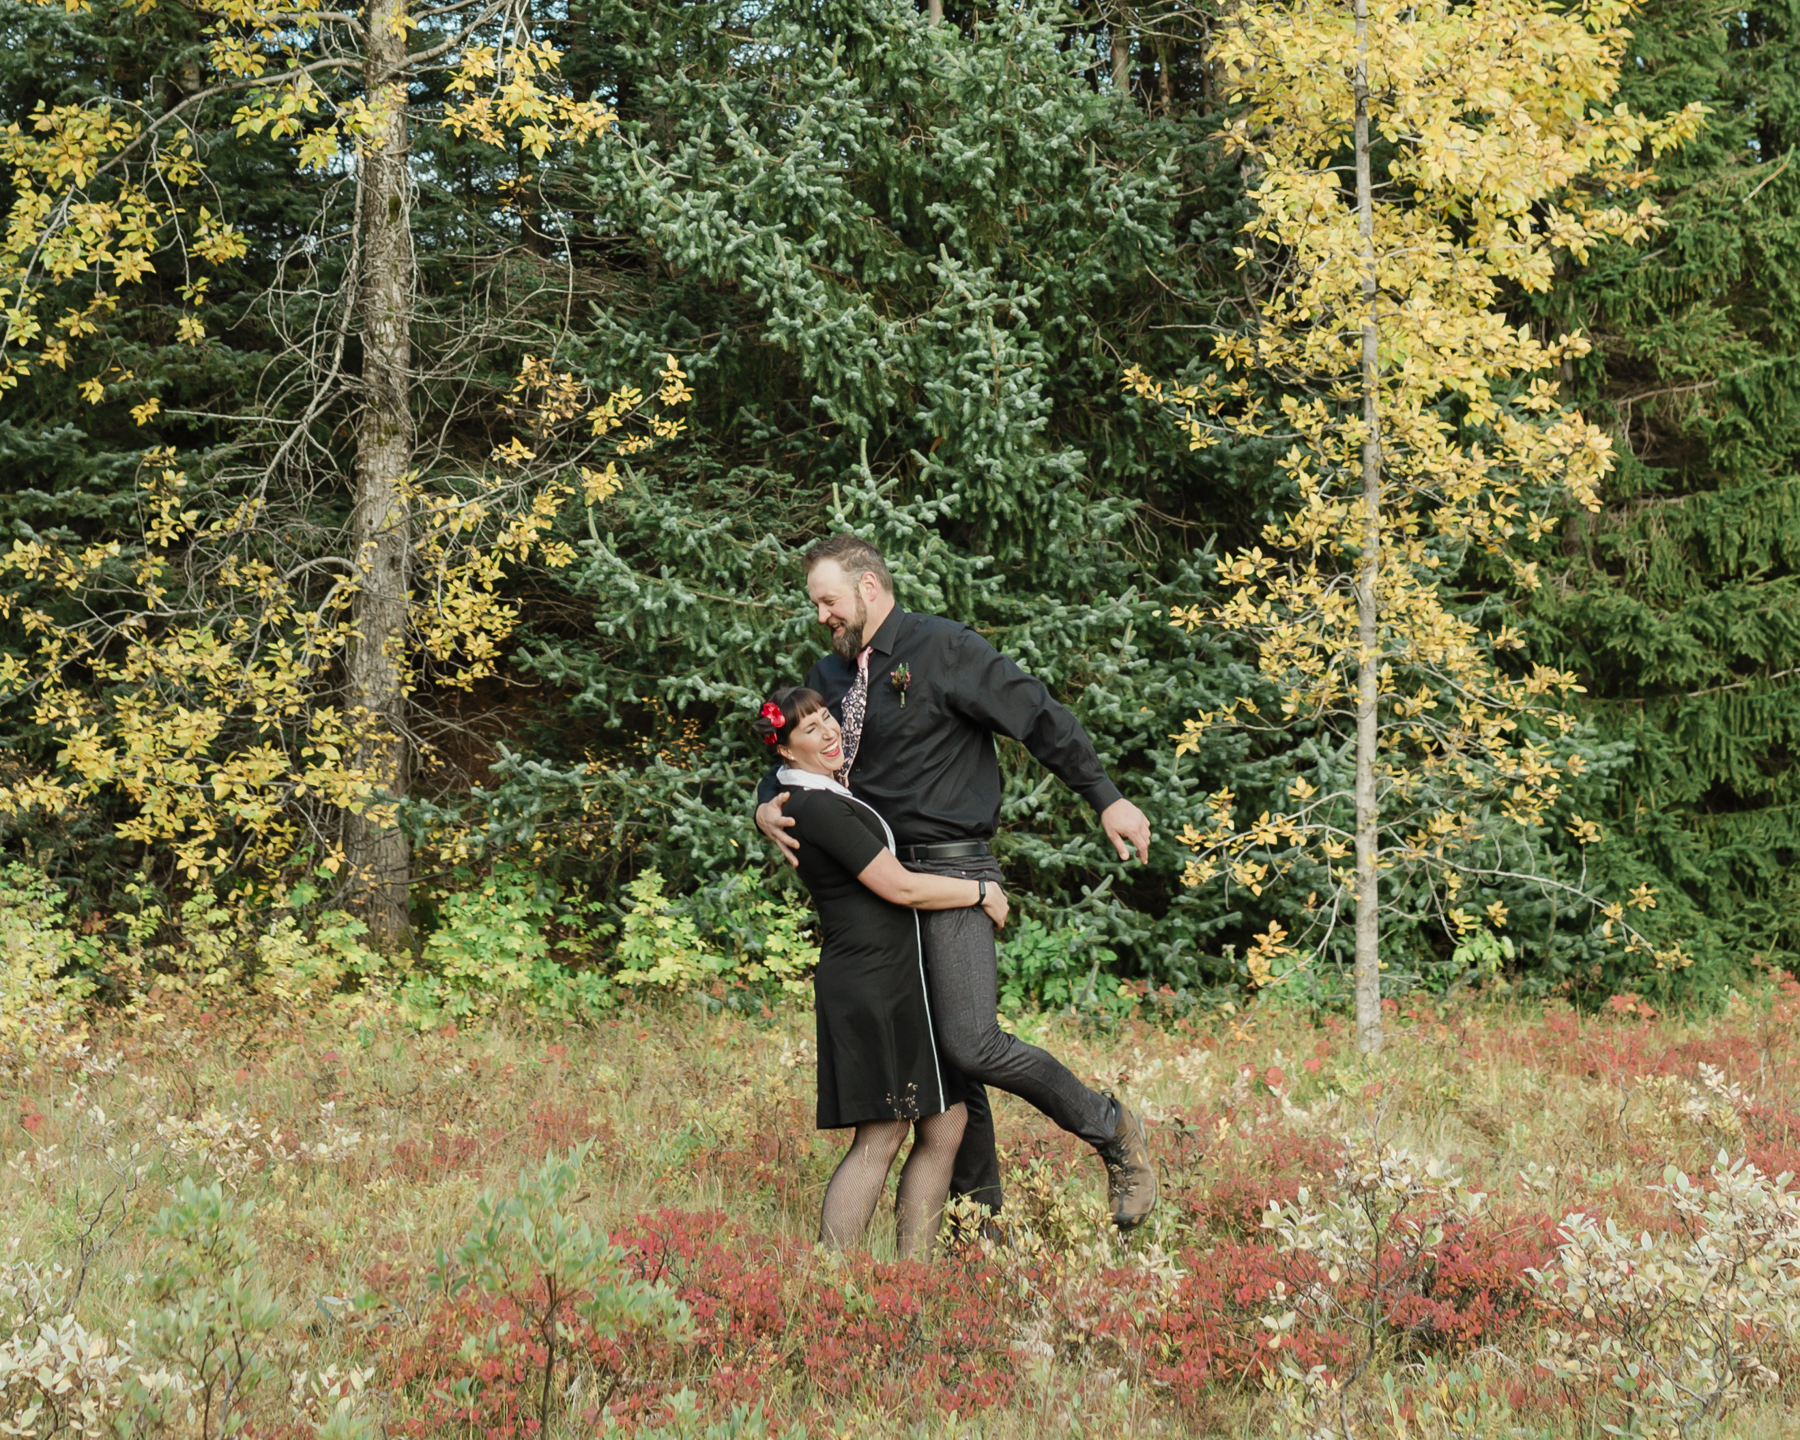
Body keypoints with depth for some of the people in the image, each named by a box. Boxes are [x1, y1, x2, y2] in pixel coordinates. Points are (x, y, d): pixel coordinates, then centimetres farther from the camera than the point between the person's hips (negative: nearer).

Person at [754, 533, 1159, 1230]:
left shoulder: (944, 649, -6)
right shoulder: (830, 676, 15)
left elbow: (1040, 718, -6)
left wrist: (1107, 798, -7)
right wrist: (768, 806, 0)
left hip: (950, 869, -7)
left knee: (971, 1044, -19)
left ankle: (1112, 1131, 1)